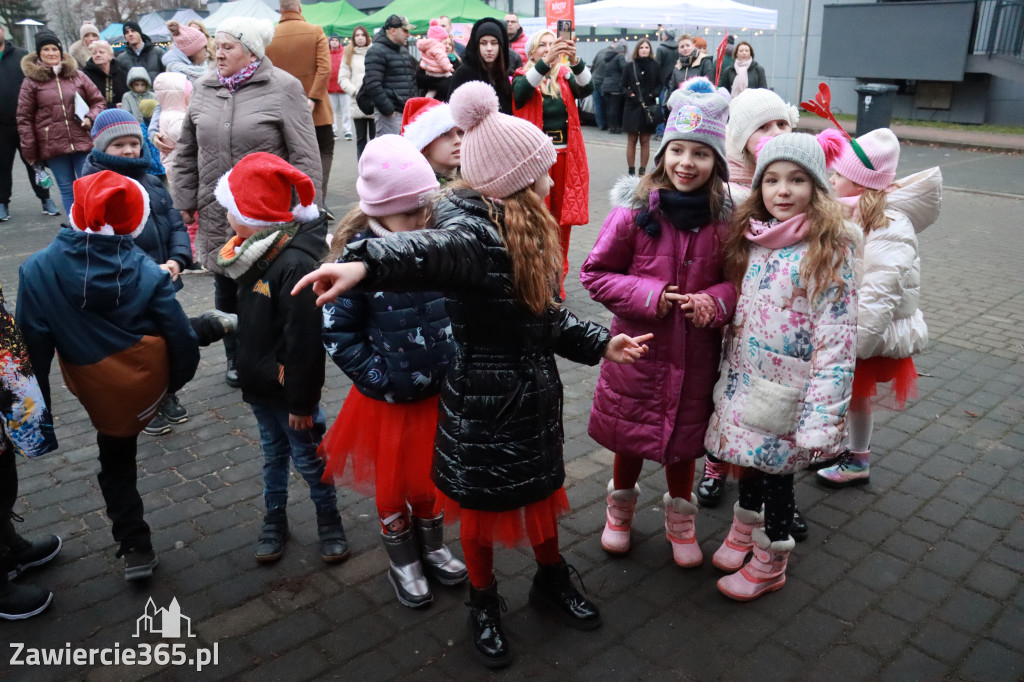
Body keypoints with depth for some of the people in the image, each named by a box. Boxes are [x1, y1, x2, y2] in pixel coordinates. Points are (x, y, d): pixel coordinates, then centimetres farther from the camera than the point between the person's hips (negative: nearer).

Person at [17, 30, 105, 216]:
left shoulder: (77, 75, 9)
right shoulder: (31, 81, 5)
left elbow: (98, 101, 14)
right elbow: (24, 119, 5)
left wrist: (90, 118, -6)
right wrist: (29, 151, 0)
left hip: (83, 143, 1)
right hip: (53, 147, -1)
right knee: (67, 189, 5)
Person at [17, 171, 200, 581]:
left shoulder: (37, 271, -11)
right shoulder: (146, 270, -10)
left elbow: (34, 346, -8)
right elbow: (181, 337, -7)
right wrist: (177, 379, 13)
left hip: (100, 395, 1)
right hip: (151, 384, -1)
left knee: (115, 462, 21)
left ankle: (135, 548, 28)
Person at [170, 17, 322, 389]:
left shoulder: (283, 88, -7)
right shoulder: (204, 88, 7)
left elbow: (304, 157, -9)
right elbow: (187, 152, 13)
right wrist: (184, 201, 9)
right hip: (217, 214, 5)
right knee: (226, 286, 13)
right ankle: (236, 357, 31)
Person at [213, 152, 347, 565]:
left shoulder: (296, 263, -28)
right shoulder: (258, 252, 2)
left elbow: (305, 341, -26)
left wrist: (302, 402, -21)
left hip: (290, 389, -8)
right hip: (260, 383, 8)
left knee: (309, 457, 10)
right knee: (273, 454, 22)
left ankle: (329, 520, 30)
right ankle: (274, 519, 39)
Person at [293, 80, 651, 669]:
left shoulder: (528, 231, 6)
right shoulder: (475, 234, -25)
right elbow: (429, 249, -48)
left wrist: (600, 344, 5)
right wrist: (364, 265, -67)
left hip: (536, 392, 8)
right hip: (484, 403, -8)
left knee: (542, 491, 24)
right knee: (483, 508, 13)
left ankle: (552, 581, 49)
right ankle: (485, 604, 38)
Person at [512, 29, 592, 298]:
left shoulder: (565, 77, 9)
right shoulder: (524, 77, 3)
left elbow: (587, 89, -10)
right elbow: (520, 94, -20)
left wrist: (575, 61, -28)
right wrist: (545, 62, -32)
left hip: (566, 156, 3)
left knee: (562, 219, 8)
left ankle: (557, 279, 20)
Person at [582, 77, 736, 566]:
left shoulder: (726, 219, -6)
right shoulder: (634, 211, -12)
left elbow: (741, 281, 6)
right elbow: (595, 273, -7)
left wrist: (716, 301, -16)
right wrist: (648, 295, -19)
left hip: (695, 355, 2)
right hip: (638, 349, -1)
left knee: (684, 439, 18)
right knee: (629, 437, 16)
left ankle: (680, 518, 43)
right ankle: (621, 507, 44)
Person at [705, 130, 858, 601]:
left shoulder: (829, 252, -15)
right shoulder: (752, 240, 3)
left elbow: (837, 339, -19)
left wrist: (820, 414, -23)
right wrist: (728, 374, 13)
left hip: (786, 390, -5)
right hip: (744, 380, 5)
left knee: (775, 469, 7)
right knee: (749, 462, 19)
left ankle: (768, 563, 29)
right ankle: (744, 530, 45)